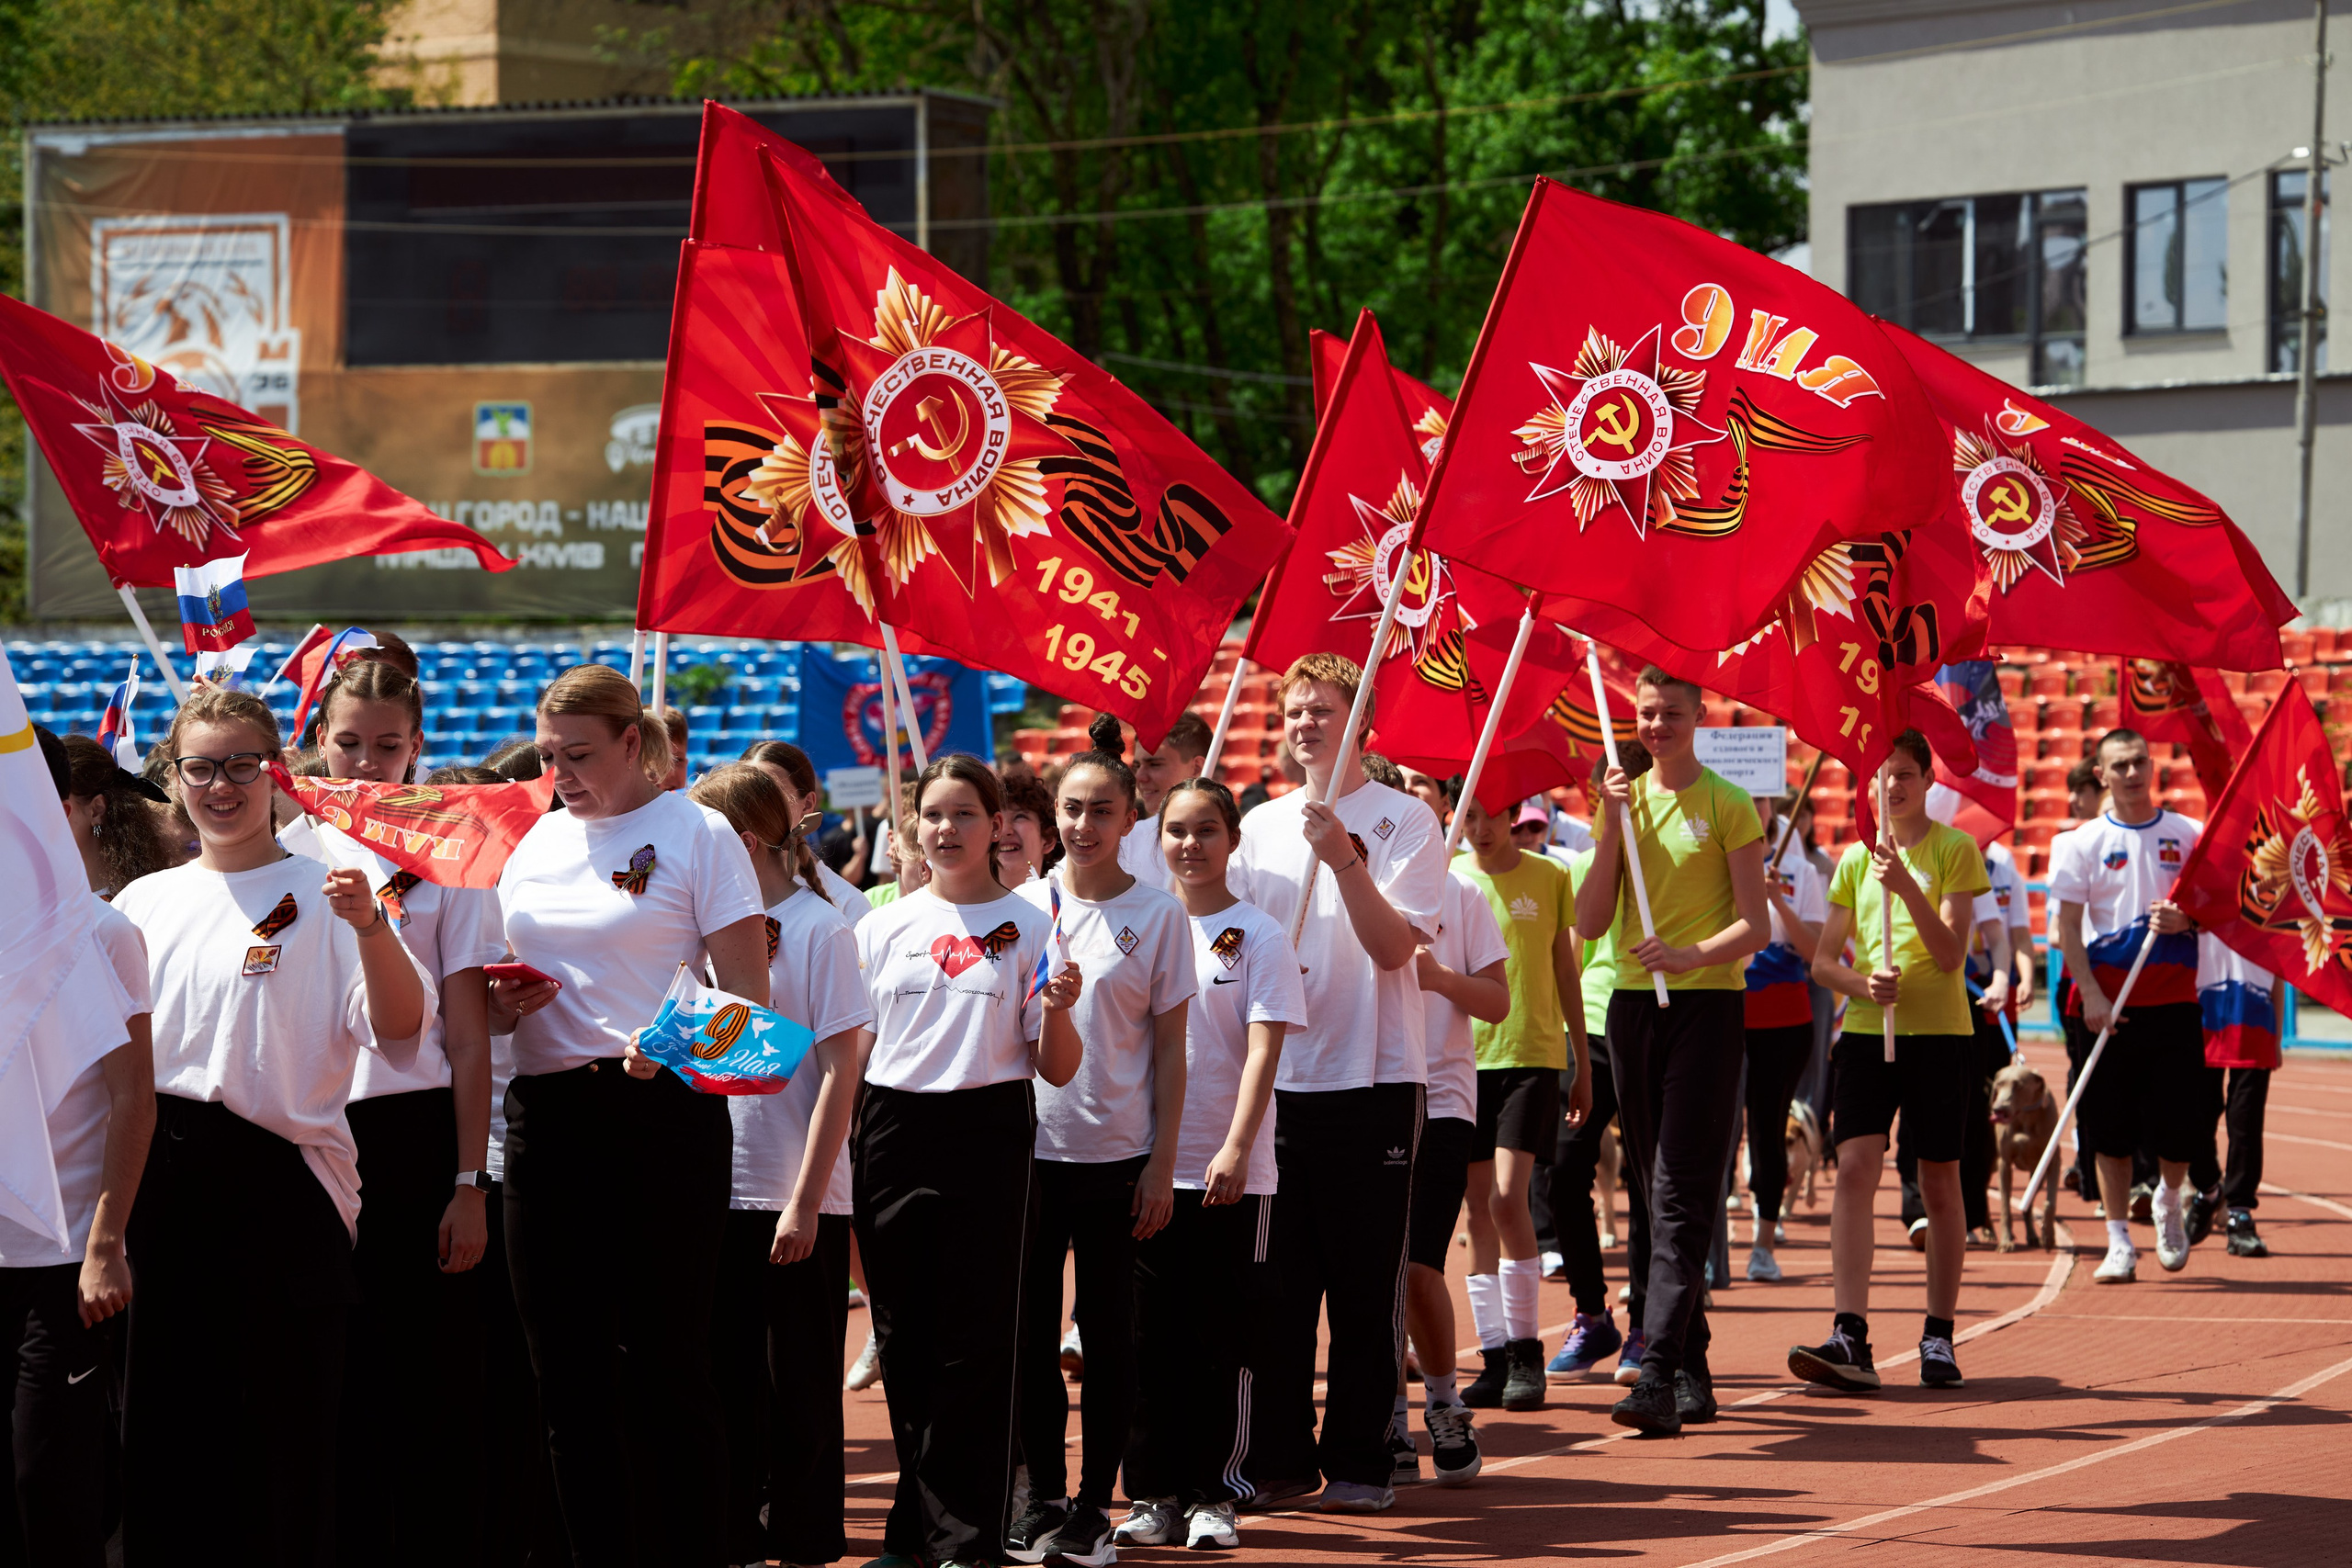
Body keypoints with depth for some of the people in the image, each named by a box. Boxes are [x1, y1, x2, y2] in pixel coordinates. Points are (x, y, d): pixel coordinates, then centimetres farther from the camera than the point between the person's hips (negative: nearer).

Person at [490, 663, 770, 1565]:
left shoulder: (696, 836, -1)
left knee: (665, 1370, -5)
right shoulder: (533, 842, 15)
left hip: (661, 1114, -6)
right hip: (544, 1118, 6)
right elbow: (491, 1003, 24)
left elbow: (749, 1002, -7)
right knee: (567, 1374, 7)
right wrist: (502, 1005, 0)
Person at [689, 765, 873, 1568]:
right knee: (727, 1381, 8)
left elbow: (839, 1075, -10)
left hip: (796, 1201, -5)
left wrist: (806, 1200, -14)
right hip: (716, 1192, 5)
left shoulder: (820, 930, -7)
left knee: (799, 1389, 2)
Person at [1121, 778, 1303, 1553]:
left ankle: (1214, 1495, 6)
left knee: (1224, 1340, 0)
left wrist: (1236, 1149, -18)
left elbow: (1263, 1049, -8)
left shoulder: (1258, 934, -1)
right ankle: (1154, 1494, 12)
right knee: (1151, 1337, 5)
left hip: (1232, 1171, -3)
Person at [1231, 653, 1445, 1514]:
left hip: (1373, 1077, -4)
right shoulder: (1260, 825, 12)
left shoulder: (1404, 820, -2)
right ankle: (1278, 1457, 13)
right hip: (1277, 1076, 4)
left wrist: (1343, 859, -23)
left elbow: (1394, 945, -12)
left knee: (1365, 1282, 0)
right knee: (1278, 1278, 7)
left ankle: (1359, 1461, 5)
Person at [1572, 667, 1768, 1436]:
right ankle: (1691, 1371, 13)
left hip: (1705, 1004, -5)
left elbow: (1755, 925, -5)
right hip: (1631, 1003, 5)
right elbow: (1589, 922, 4)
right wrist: (1614, 827, -5)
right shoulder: (1625, 801, 12)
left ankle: (1658, 1375, -21)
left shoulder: (1729, 807, -1)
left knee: (1682, 1194, -13)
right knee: (1655, 1191, 7)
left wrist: (1695, 954, -24)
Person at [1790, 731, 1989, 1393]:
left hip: (1938, 1033, -2)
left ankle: (1939, 1338, 13)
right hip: (1866, 1032, 3)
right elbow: (1824, 959, 13)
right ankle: (1849, 1338, -18)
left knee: (1939, 1184, 4)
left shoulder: (1954, 851, -1)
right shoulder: (1855, 857, 11)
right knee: (1855, 1169, -11)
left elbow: (1951, 953, -10)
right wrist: (1861, 983, -8)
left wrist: (1907, 887, -22)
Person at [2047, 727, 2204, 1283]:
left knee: (2180, 1121, -2)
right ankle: (2119, 1242, 8)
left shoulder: (2188, 835, 5)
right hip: (2103, 1000, -1)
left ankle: (2168, 1202, 28)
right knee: (2110, 1127, 1)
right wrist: (2091, 995, -13)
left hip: (2173, 1000, 1)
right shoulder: (2081, 842, 1)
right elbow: (2069, 925, -3)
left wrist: (2186, 920, -14)